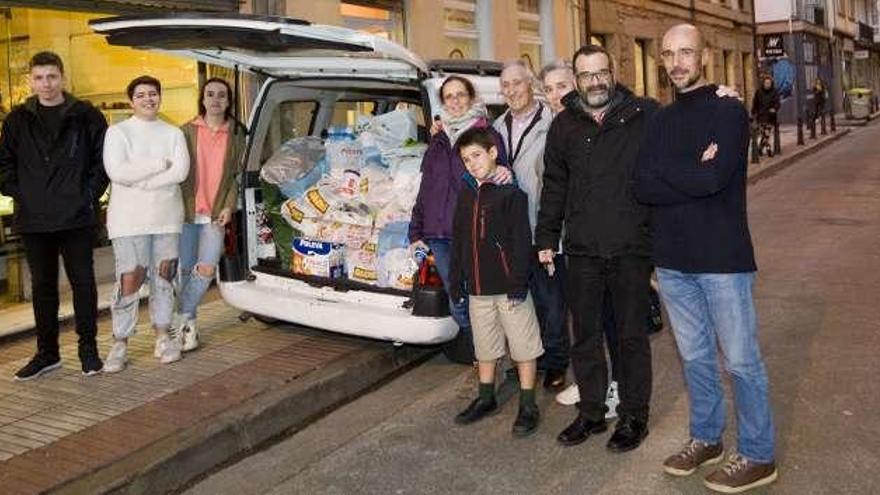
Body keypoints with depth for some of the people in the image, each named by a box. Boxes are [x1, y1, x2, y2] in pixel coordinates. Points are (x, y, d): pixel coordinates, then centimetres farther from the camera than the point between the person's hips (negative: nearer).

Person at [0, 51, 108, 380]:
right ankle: (47, 353, 21)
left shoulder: (86, 116, 1)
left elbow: (103, 158, 2)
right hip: (33, 220, 3)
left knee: (82, 282, 3)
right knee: (42, 286, 11)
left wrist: (90, 196, -5)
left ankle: (88, 348, 15)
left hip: (77, 218, -3)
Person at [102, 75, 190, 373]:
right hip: (129, 219, -3)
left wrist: (139, 181, -12)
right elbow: (117, 172, -14)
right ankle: (120, 345, 2)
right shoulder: (117, 132, 2)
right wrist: (160, 163, -10)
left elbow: (181, 171, -7)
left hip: (167, 217, 3)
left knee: (164, 278, 9)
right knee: (130, 280, -7)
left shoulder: (173, 134, 9)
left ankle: (163, 337, 20)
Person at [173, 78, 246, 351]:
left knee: (207, 269, -10)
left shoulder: (236, 134, 7)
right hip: (187, 211, 0)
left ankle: (182, 318, 10)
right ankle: (188, 322, 21)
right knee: (186, 270, 4)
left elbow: (236, 175, 7)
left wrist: (229, 207, -4)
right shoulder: (187, 131, 3)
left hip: (216, 213, 1)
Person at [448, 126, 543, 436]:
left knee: (523, 346, 3)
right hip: (478, 288, 7)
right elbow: (458, 241, 15)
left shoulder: (511, 192, -10)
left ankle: (528, 405, 13)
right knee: (485, 346, 18)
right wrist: (456, 280, 13)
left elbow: (522, 240, -14)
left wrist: (518, 284, -18)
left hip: (508, 286, -6)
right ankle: (486, 398, 33)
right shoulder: (467, 195, 11)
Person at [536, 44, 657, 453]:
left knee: (631, 336, 9)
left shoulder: (645, 115, -3)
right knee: (585, 337, 12)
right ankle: (591, 412, 27)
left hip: (632, 249, -3)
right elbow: (554, 186, 14)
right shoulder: (564, 125, 9)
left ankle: (633, 416, 23)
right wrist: (546, 237, 12)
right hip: (582, 251, 4)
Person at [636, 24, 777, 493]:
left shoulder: (728, 111, -7)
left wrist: (664, 174, -9)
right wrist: (693, 173, -14)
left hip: (722, 257, -5)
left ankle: (757, 456, 18)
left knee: (740, 360, 4)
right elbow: (643, 187, -4)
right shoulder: (660, 120, 10)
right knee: (694, 357, 16)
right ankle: (705, 438, 32)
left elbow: (715, 178, -22)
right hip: (672, 260, 6)